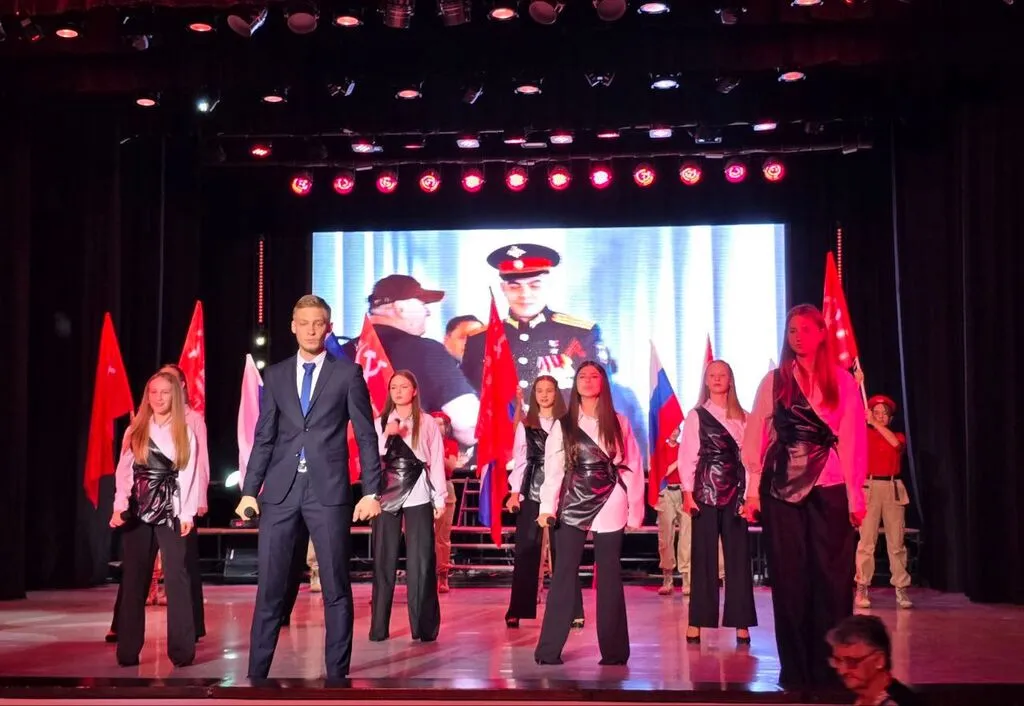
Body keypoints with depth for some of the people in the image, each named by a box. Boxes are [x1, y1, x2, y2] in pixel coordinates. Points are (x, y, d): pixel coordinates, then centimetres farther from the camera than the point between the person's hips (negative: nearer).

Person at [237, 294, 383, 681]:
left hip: (329, 489, -2)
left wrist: (372, 491, -5)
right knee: (270, 587, 3)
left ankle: (337, 672, 11)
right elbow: (264, 438, 12)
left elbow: (366, 436, 2)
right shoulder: (275, 375, 12)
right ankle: (257, 671, 11)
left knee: (336, 587, 3)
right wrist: (249, 490, 4)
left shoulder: (348, 372, 4)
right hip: (280, 490, 2)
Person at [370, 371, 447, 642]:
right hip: (387, 495, 2)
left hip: (418, 495, -1)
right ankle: (379, 627, 6)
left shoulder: (428, 423, 5)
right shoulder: (380, 423, 9)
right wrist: (387, 435, -11)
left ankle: (424, 627, 2)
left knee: (420, 561, -2)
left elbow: (437, 462, 4)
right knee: (384, 560, 1)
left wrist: (440, 499, 0)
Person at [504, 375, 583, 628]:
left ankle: (572, 610, 2)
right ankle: (517, 611, 5)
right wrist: (515, 492, -2)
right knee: (526, 551, 1)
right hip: (531, 493, 1)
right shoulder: (525, 425, 10)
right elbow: (519, 460, 7)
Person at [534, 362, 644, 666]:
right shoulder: (563, 425, 6)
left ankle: (613, 649, 9)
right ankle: (549, 648, -1)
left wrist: (634, 510, 0)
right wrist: (547, 507, -11)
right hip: (572, 506, 0)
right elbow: (553, 468, -1)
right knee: (564, 575, -2)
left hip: (609, 507, 0)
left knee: (609, 577, 4)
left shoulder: (619, 423, 6)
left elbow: (633, 468, 4)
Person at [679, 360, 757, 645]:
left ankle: (741, 623, 4)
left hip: (736, 492, 2)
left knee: (738, 556, 0)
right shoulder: (696, 415, 5)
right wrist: (688, 492, -9)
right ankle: (697, 622, 1)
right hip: (705, 491, -1)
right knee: (703, 556, -1)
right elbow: (687, 454, 0)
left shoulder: (743, 417, 10)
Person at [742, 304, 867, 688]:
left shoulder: (842, 381, 7)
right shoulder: (774, 381, 7)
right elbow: (757, 436, 4)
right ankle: (795, 671, 10)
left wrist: (856, 495, -2)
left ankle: (831, 670, 6)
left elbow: (854, 441, 4)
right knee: (789, 579, 3)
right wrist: (753, 491, -2)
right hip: (782, 488, 0)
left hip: (830, 489, 0)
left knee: (832, 578, -2)